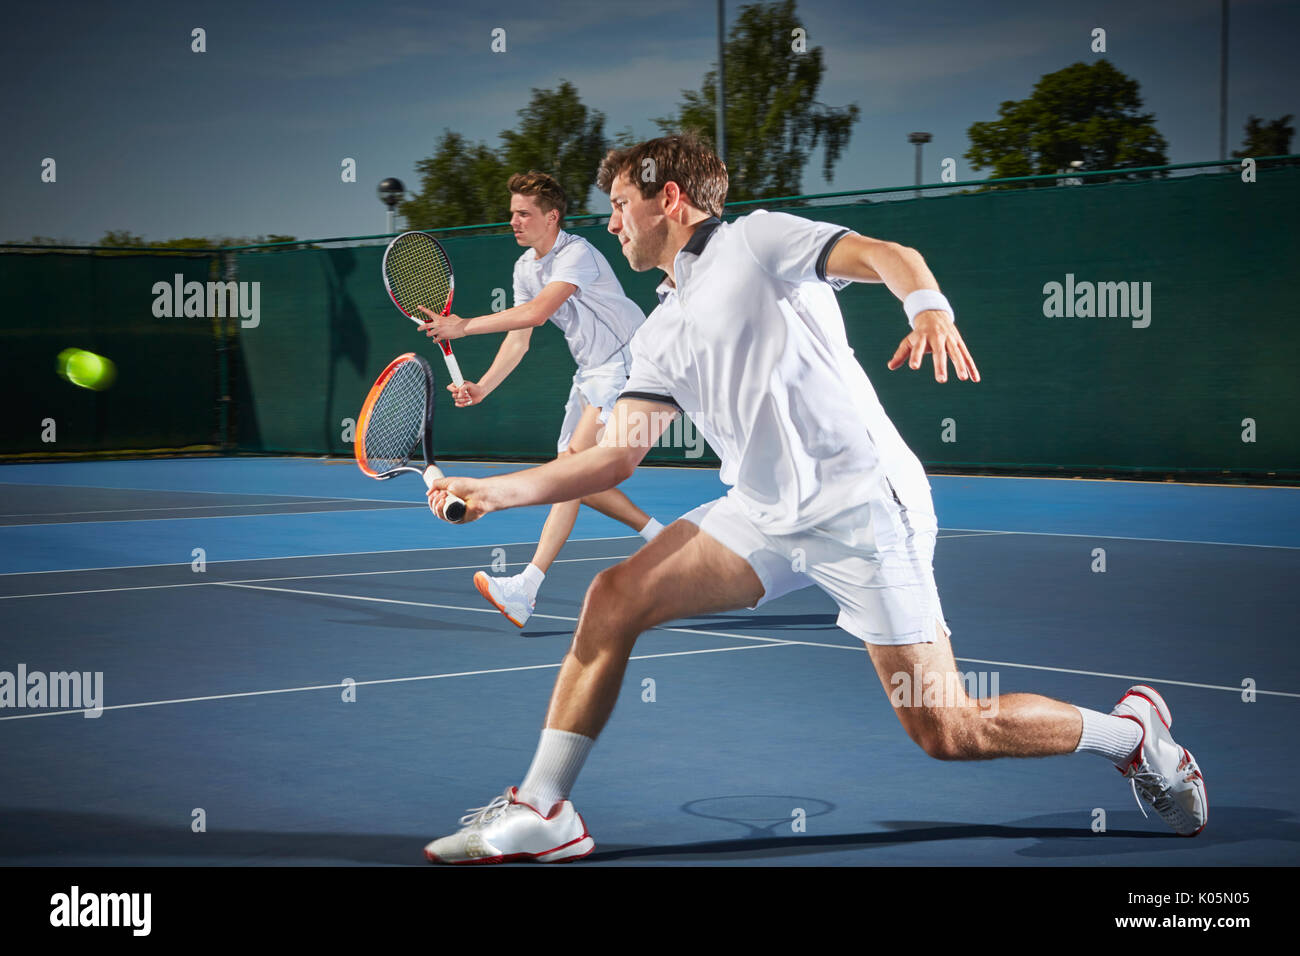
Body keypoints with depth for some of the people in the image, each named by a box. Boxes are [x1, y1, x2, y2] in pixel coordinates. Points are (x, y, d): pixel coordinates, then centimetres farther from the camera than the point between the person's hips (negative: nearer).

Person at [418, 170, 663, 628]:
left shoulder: (578, 254, -19)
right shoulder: (525, 267, 9)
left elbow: (536, 312, -32)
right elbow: (519, 339, 11)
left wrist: (464, 326, -31)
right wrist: (482, 387, -2)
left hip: (627, 362, -10)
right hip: (591, 372, 10)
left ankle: (526, 588, -30)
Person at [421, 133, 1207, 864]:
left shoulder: (757, 240, 1)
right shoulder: (662, 338, 19)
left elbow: (889, 256, -12)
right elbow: (614, 456, 15)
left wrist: (930, 309, -35)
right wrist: (496, 491, 2)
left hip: (864, 507, -7)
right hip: (766, 516, 7)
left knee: (946, 731, -9)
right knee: (614, 598, -9)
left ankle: (1132, 730, 15)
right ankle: (543, 810, -3)